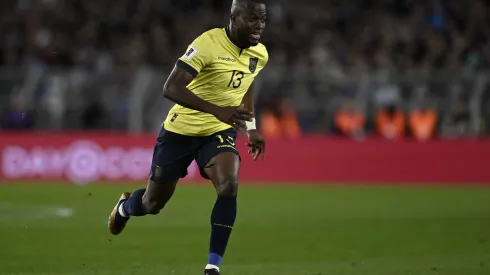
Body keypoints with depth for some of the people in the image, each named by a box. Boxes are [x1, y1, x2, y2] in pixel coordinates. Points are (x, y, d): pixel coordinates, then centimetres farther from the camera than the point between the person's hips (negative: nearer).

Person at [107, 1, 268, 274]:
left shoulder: (260, 54, -4)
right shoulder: (208, 44, -26)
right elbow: (171, 88, -34)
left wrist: (251, 127, 17)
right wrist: (217, 110, -44)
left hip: (220, 132, 4)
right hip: (181, 130, -4)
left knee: (229, 187, -25)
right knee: (153, 203, 10)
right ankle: (125, 206, 49)